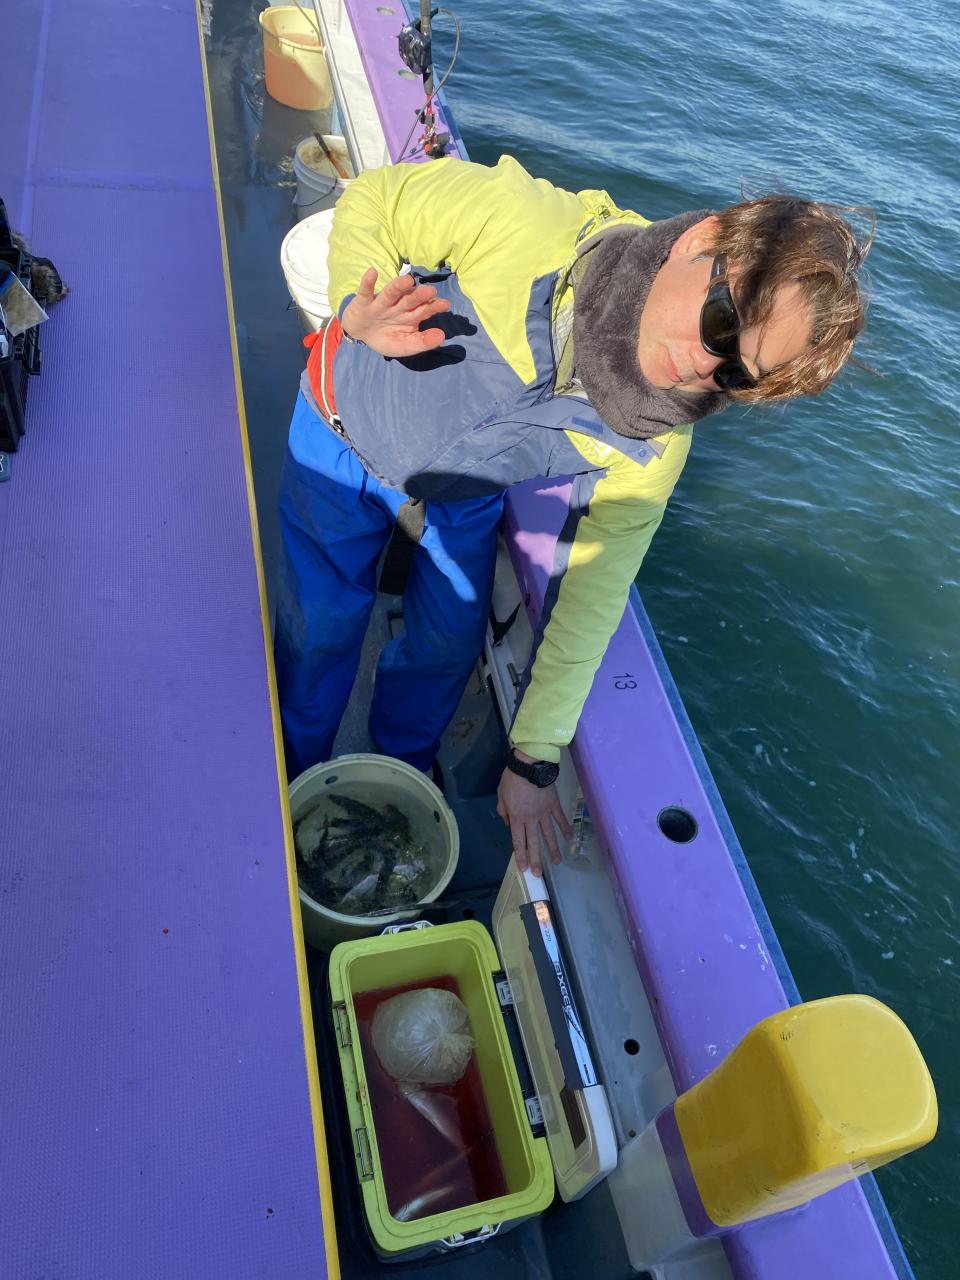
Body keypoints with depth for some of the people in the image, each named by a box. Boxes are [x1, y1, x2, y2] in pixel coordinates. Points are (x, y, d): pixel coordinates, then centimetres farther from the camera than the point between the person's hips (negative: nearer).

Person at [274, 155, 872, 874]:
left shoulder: (650, 452, -27)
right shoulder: (522, 220, -36)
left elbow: (591, 598, -18)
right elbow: (372, 200, -18)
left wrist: (534, 761, -15)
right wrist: (358, 312, -39)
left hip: (462, 498, 2)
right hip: (346, 432, -1)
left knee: (448, 645, 11)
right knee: (320, 630, 7)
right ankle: (293, 784, 38)